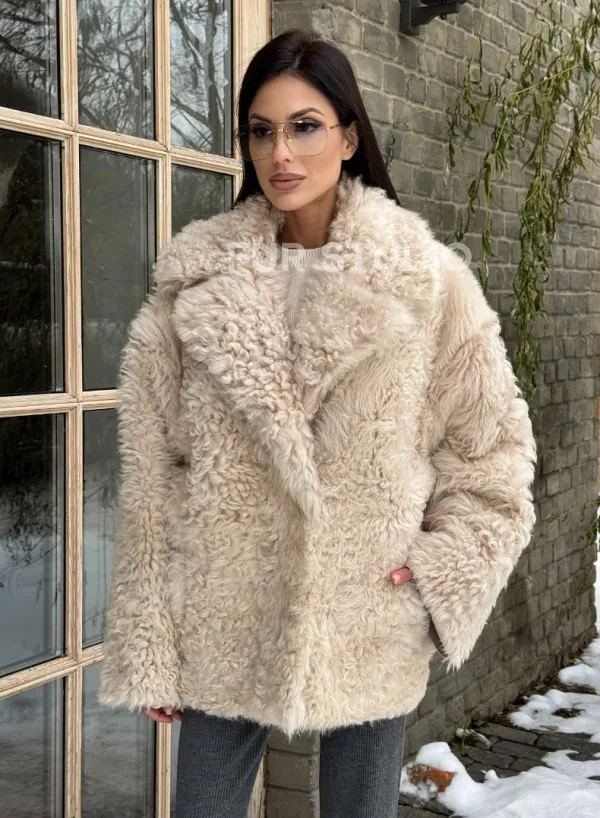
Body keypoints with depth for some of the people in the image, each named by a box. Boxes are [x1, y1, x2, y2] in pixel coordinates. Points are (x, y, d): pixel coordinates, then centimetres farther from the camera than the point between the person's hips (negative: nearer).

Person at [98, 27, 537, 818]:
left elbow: (493, 448, 4)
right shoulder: (192, 282, -3)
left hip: (367, 630, 0)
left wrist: (439, 573, -5)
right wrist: (146, 646, -1)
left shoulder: (428, 280, -5)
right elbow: (149, 477, -1)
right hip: (223, 630, 1)